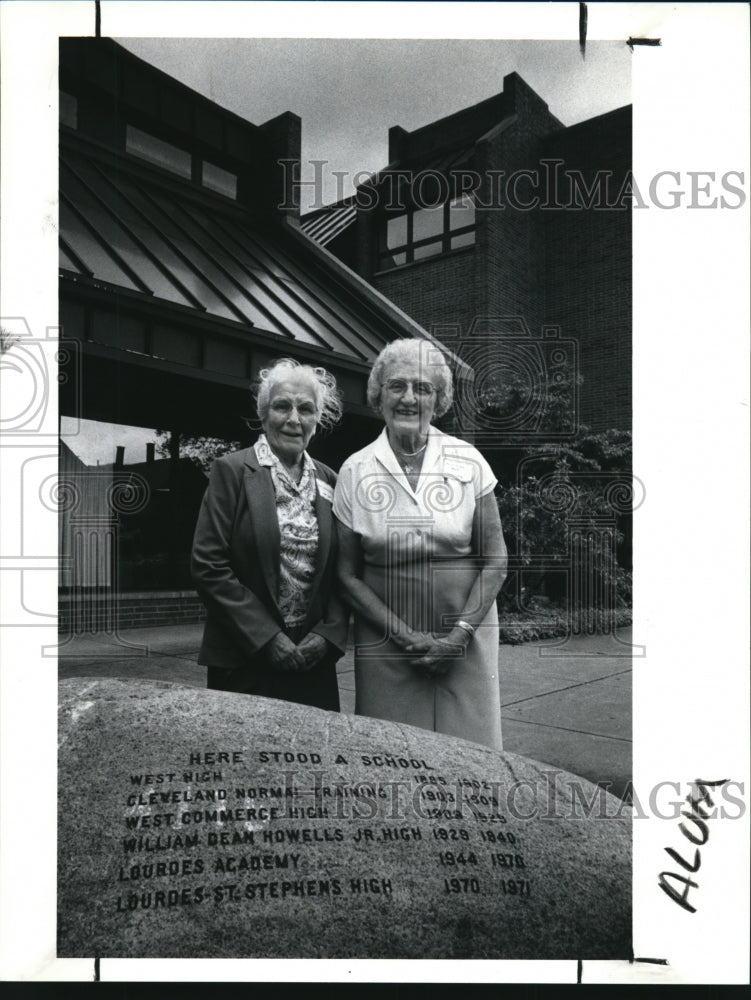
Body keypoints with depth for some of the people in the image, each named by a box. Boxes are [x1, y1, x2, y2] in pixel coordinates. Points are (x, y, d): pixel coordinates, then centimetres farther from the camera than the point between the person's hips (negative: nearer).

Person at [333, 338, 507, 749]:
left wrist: (458, 635, -9)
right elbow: (349, 575, 0)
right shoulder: (355, 471, -2)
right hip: (387, 646, 0)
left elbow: (494, 560, 0)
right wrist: (406, 635, -9)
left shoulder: (468, 462, -1)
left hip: (466, 640, 1)